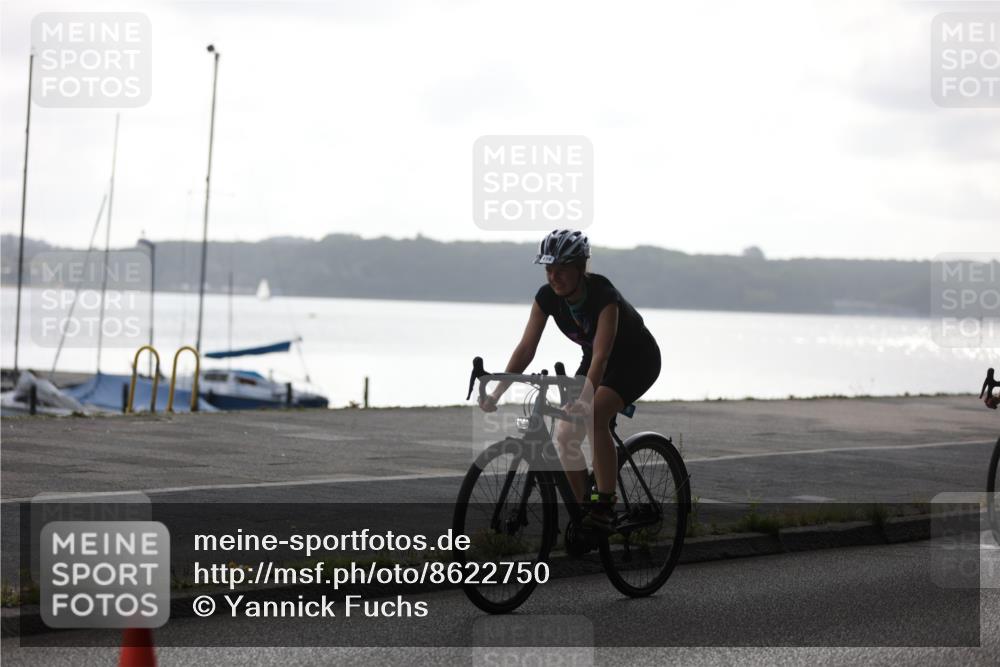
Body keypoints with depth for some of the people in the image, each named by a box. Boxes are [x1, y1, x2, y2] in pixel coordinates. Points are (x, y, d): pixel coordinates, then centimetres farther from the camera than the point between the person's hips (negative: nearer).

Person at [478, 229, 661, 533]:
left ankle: (605, 506, -27)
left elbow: (601, 355, -41)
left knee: (594, 416, -32)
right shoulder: (547, 297, -16)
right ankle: (583, 511, 8)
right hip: (596, 358, 7)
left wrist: (585, 399, -54)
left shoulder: (603, 295, -33)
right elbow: (526, 347, -18)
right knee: (565, 436, -8)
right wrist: (497, 392, -28)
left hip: (637, 359, -7)